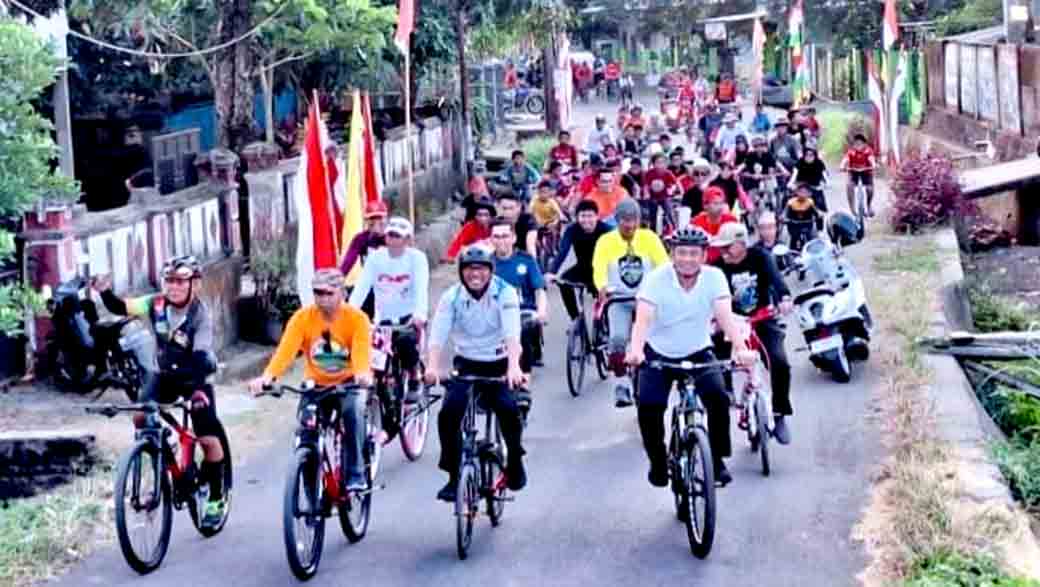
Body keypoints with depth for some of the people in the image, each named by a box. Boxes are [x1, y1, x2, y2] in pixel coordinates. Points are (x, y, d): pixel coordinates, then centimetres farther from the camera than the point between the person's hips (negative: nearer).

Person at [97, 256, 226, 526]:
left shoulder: (201, 314, -24)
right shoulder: (156, 305, -14)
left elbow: (201, 356, -33)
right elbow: (120, 307, -16)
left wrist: (198, 389, -47)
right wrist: (105, 292, -37)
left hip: (195, 375, -3)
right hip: (163, 373, 3)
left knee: (209, 439, -7)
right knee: (141, 418, -20)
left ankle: (216, 499, 11)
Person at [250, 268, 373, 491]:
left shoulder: (357, 318, -15)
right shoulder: (302, 317, -12)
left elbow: (362, 350, -32)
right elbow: (286, 348, -25)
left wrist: (363, 373, -54)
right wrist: (268, 376, -44)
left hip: (348, 383, -2)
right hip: (316, 385, 2)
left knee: (352, 410, -32)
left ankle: (355, 475, -19)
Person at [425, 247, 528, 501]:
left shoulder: (504, 293, -13)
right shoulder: (452, 296, -7)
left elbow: (512, 334, -26)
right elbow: (438, 334, -19)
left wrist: (514, 366, -44)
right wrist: (432, 366, -38)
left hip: (499, 364, -2)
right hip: (466, 364, 2)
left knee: (509, 409, -26)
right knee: (449, 413, -19)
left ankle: (515, 459, 4)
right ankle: (454, 477, -5)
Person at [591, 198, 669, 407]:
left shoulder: (649, 238, -1)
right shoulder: (606, 241, -4)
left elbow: (663, 264, -10)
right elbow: (599, 268, -15)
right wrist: (602, 288, -36)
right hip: (619, 299, -1)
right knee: (618, 338, -20)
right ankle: (621, 384, -5)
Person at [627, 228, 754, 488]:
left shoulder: (714, 277, -15)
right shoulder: (657, 279, -19)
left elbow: (725, 316, -27)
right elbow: (643, 318, -31)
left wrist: (740, 348, -45)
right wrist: (635, 350, -50)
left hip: (698, 352, 1)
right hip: (658, 354, -1)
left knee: (719, 398, -22)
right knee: (648, 407, -19)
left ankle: (717, 460, -3)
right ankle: (658, 463, 5)